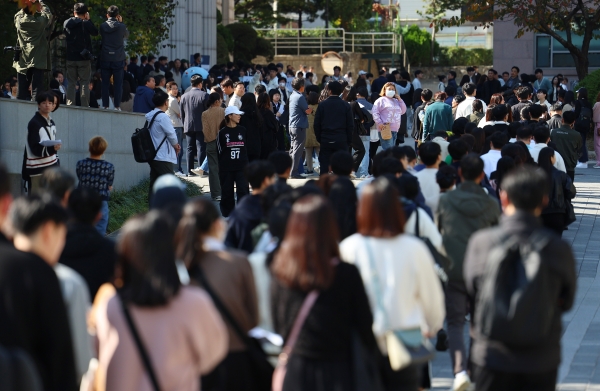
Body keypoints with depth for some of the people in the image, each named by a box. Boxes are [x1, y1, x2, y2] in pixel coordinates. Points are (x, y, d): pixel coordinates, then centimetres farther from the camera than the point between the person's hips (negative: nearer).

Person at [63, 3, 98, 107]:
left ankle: (70, 105, 4)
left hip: (70, 58, 3)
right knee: (84, 83, 1)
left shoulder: (66, 23, 0)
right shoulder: (85, 24, -11)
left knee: (71, 83, 9)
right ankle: (85, 106, -3)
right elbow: (95, 32, 3)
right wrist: (88, 20, 9)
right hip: (84, 59, -3)